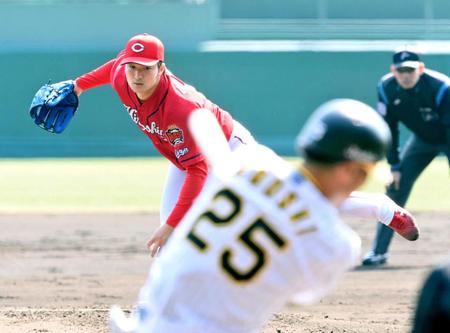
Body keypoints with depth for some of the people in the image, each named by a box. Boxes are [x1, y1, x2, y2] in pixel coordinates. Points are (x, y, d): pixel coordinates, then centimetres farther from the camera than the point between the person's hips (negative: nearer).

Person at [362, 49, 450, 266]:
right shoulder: (387, 88, -20)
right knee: (396, 189, -4)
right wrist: (394, 165, -10)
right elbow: (388, 128, -8)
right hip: (422, 140, 4)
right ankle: (379, 251, 2)